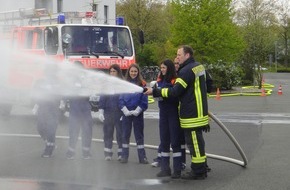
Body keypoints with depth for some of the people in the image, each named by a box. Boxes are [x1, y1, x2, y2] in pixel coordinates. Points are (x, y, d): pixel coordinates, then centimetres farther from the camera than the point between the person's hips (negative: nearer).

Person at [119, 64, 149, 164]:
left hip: (138, 113, -1)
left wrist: (137, 111, -12)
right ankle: (124, 156, 13)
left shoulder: (142, 84, -1)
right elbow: (121, 99, 1)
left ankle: (142, 157, 7)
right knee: (125, 135, 6)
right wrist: (125, 111, -10)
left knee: (139, 135, 5)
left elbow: (144, 100, -4)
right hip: (126, 113, 2)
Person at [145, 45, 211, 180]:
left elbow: (175, 91, -21)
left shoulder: (186, 71, -18)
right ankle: (201, 169, 25)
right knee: (197, 142, 17)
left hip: (192, 115, -10)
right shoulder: (198, 67, 13)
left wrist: (154, 92, -16)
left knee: (194, 143, -3)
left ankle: (198, 172, 3)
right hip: (199, 112, 10)